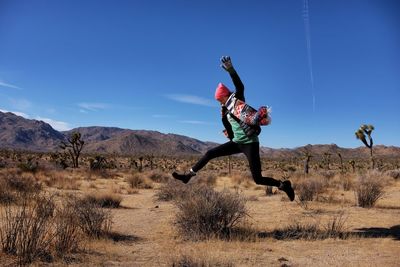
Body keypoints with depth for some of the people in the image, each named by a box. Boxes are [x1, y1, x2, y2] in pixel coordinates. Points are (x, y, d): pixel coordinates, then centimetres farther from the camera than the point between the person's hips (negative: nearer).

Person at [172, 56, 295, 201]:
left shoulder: (239, 101, -5)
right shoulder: (227, 111, 13)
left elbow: (240, 87, -28)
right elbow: (231, 134, 14)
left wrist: (230, 69, -42)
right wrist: (223, 117, 1)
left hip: (250, 143, -7)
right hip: (237, 143, 7)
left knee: (258, 179, -8)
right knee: (209, 153, 4)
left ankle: (283, 185, 14)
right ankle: (188, 175, 15)